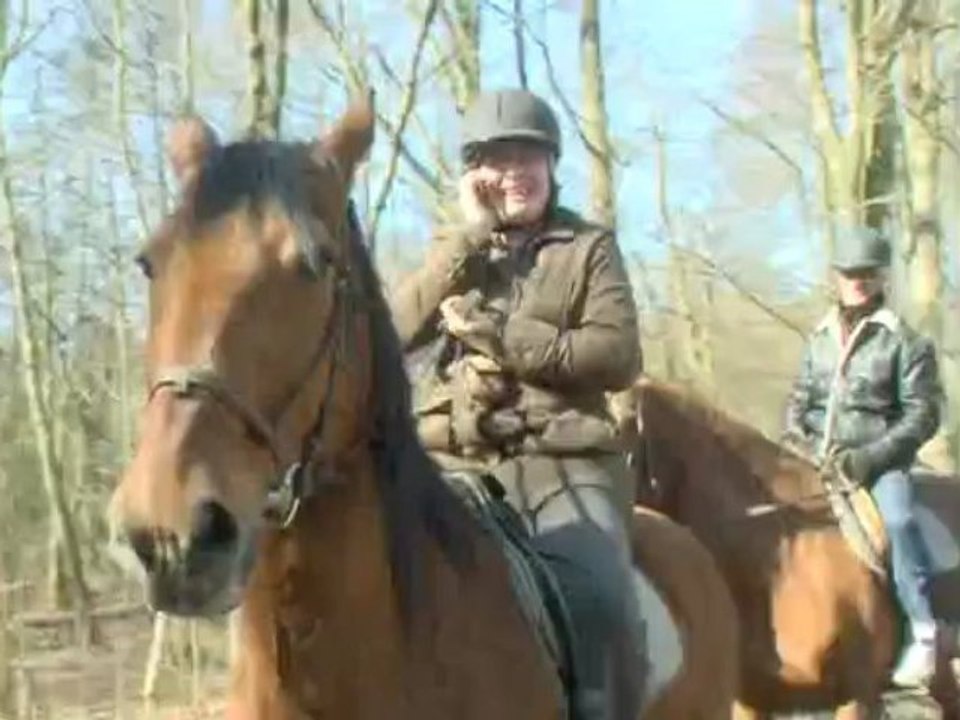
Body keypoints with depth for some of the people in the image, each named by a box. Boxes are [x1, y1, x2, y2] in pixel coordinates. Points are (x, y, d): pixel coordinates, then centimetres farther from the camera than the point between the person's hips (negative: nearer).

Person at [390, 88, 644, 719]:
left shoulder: (589, 246, 11)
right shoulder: (452, 249, 19)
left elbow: (620, 355, -2)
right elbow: (400, 329, 1)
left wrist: (502, 338, -10)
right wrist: (469, 235, -3)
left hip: (564, 463, -2)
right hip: (455, 463, 3)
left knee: (597, 599, -28)